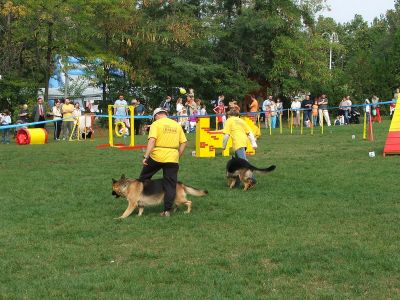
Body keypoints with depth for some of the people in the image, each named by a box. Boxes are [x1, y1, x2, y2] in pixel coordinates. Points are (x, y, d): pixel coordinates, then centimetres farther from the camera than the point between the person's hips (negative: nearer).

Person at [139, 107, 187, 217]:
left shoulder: (156, 124, -2)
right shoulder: (177, 125, 12)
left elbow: (152, 140, -15)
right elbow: (183, 143, 9)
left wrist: (146, 156, -17)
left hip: (157, 156, -3)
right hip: (172, 159, 3)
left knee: (144, 178, 19)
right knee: (170, 185, 8)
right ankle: (167, 210, 7)